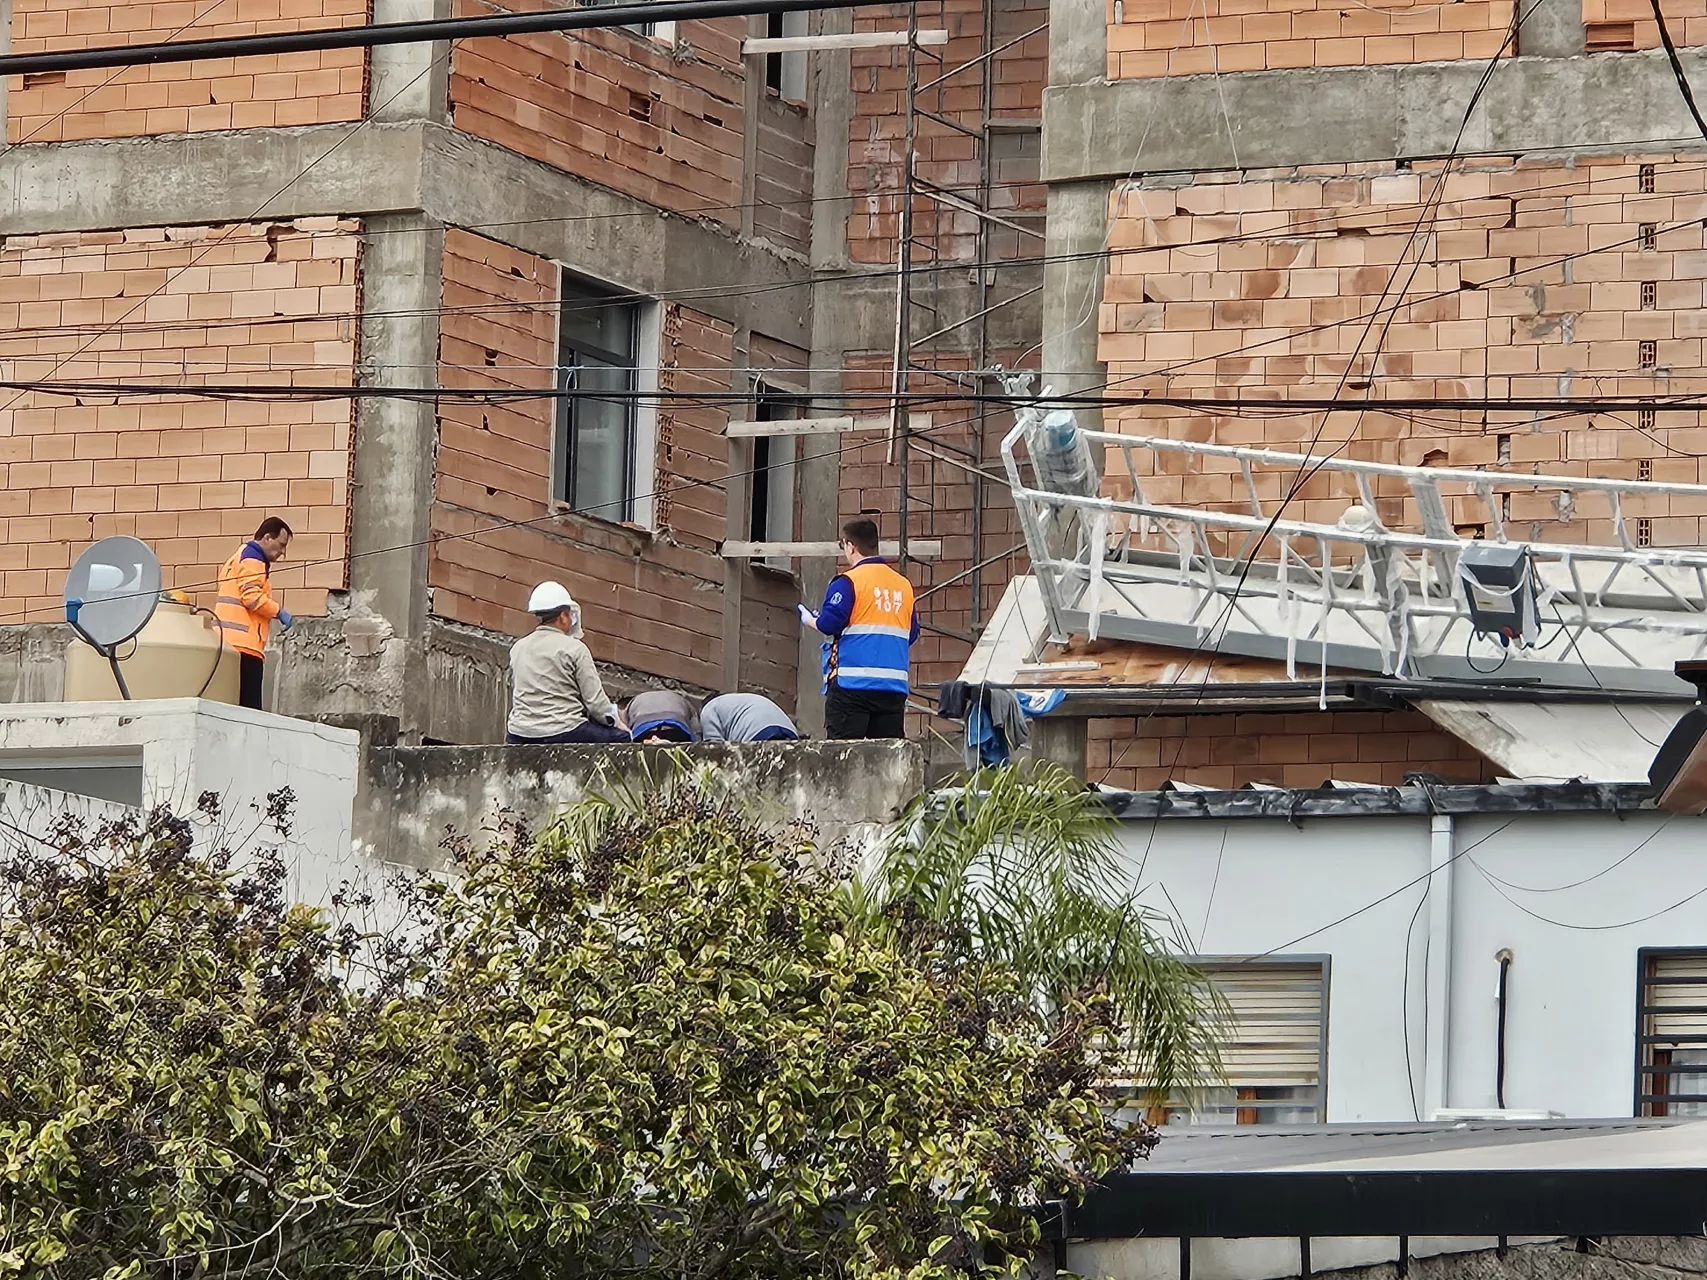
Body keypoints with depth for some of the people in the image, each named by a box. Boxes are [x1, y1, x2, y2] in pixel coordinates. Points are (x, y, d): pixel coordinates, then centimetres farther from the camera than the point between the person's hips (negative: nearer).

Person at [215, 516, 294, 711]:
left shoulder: (238, 557, 28)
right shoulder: (252, 558, -3)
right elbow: (252, 596, -15)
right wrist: (279, 611, -6)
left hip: (229, 642, 10)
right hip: (244, 644, -10)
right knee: (249, 707, -14)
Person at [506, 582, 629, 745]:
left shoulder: (517, 648, 11)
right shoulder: (574, 648, -6)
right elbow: (595, 700, -6)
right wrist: (616, 722, 11)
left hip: (521, 737, 5)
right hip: (563, 733, -5)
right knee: (621, 737, 8)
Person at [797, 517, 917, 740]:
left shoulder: (848, 582, -5)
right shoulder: (904, 585, 12)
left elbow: (828, 624, -11)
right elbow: (912, 636, 17)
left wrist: (809, 620, 10)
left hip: (852, 682, -5)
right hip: (895, 686, 5)